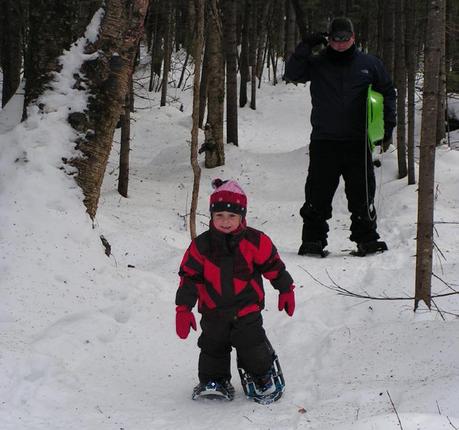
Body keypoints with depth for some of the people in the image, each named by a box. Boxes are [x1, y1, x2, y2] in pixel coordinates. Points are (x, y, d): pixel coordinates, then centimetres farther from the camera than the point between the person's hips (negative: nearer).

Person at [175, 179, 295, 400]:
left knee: (252, 344, -3)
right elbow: (189, 277, -5)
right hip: (213, 311, 2)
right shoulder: (201, 245, -8)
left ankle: (261, 374, 23)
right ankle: (213, 379, 31)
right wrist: (184, 308, -10)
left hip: (247, 308, -2)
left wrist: (286, 289, 11)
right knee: (213, 346, 10)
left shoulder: (254, 241, -9)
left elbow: (273, 266, 4)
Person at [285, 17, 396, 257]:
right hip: (323, 141, 0)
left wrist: (388, 126, 5)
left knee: (362, 194, 4)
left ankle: (366, 239, 13)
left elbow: (387, 93, 13)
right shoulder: (317, 64, 6)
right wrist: (305, 47, -12)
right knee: (318, 196, 0)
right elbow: (292, 74, -4)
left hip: (357, 142, 0)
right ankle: (313, 240, 8)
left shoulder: (369, 64, 7)